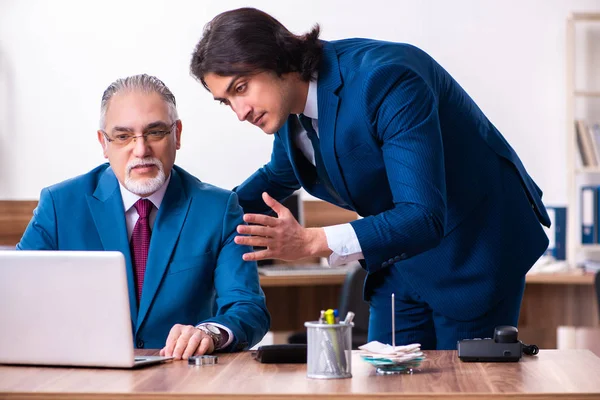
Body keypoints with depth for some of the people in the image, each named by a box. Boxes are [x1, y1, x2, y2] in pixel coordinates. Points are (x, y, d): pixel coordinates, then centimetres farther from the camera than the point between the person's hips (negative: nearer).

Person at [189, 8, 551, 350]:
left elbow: (423, 217, -37)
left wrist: (311, 242, -45)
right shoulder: (290, 102, -5)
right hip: (403, 254, 7)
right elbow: (279, 177, 20)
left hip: (476, 248, -7)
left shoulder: (385, 78, -30)